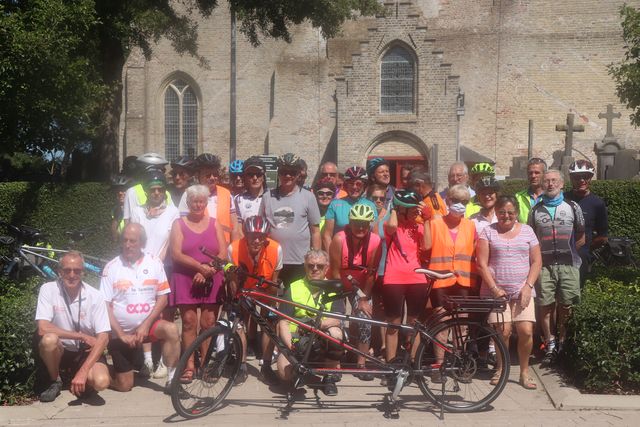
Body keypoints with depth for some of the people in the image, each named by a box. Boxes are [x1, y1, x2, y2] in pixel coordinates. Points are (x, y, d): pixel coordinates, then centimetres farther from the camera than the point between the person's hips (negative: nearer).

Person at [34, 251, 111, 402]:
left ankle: (81, 379, 10)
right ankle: (55, 381, -4)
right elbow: (43, 328, -22)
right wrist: (82, 336, -20)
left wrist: (83, 372, -27)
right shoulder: (48, 290, -12)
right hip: (59, 351, 0)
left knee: (101, 381, -29)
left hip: (86, 352, 0)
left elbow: (103, 338, -17)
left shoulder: (95, 296, -13)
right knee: (49, 339, -34)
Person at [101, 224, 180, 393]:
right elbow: (105, 305, -9)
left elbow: (162, 298, -3)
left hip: (148, 325, 1)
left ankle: (172, 379, -19)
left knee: (171, 329, -31)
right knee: (124, 385, 0)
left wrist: (146, 325, -15)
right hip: (121, 332, -1)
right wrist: (121, 334, -15)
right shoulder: (111, 267, -8)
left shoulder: (154, 263, -4)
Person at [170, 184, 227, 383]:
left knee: (209, 322, -2)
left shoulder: (214, 223, 10)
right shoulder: (179, 224, 5)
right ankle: (189, 365, 2)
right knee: (189, 321, -5)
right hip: (186, 279, -1)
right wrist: (200, 266, -17)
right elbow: (176, 254, -6)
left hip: (211, 280, 1)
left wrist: (207, 271, -11)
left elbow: (223, 253, 3)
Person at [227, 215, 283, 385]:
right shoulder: (234, 249, -32)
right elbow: (233, 279, -19)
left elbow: (274, 280, -17)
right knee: (240, 325, -11)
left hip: (265, 293, 0)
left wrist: (271, 300, -16)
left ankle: (266, 366, 6)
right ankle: (242, 366, 6)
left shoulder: (275, 249, -31)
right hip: (244, 293, 0)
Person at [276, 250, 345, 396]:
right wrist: (290, 345, -23)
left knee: (335, 332, -32)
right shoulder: (294, 288, 0)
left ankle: (330, 377, -9)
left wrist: (318, 324, -35)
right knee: (285, 373, -27)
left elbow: (337, 319, -14)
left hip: (323, 343, 0)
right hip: (296, 339, 0)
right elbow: (283, 322, -6)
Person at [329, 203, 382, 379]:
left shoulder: (375, 241, -22)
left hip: (362, 287, 2)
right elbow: (335, 272, -21)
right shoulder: (339, 239, -28)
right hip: (340, 285, -1)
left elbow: (371, 272, -15)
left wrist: (364, 298, -12)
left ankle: (361, 363, 3)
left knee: (366, 319, -10)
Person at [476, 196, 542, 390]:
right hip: (496, 291, -1)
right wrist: (494, 288, -9)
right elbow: (482, 263, -1)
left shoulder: (527, 230, 9)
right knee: (503, 331, -8)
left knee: (526, 331, -10)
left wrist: (528, 286, -4)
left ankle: (524, 372, 9)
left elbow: (536, 261, 8)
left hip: (522, 291, 1)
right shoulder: (488, 231, 4)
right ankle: (501, 368, 16)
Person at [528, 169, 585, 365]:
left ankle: (563, 343, 15)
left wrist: (569, 250, 4)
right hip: (544, 266, 1)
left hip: (568, 265, -1)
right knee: (545, 306, 0)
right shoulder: (535, 210, 10)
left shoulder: (572, 207, 7)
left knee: (565, 306, 1)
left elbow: (581, 236, 12)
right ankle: (550, 345, 10)